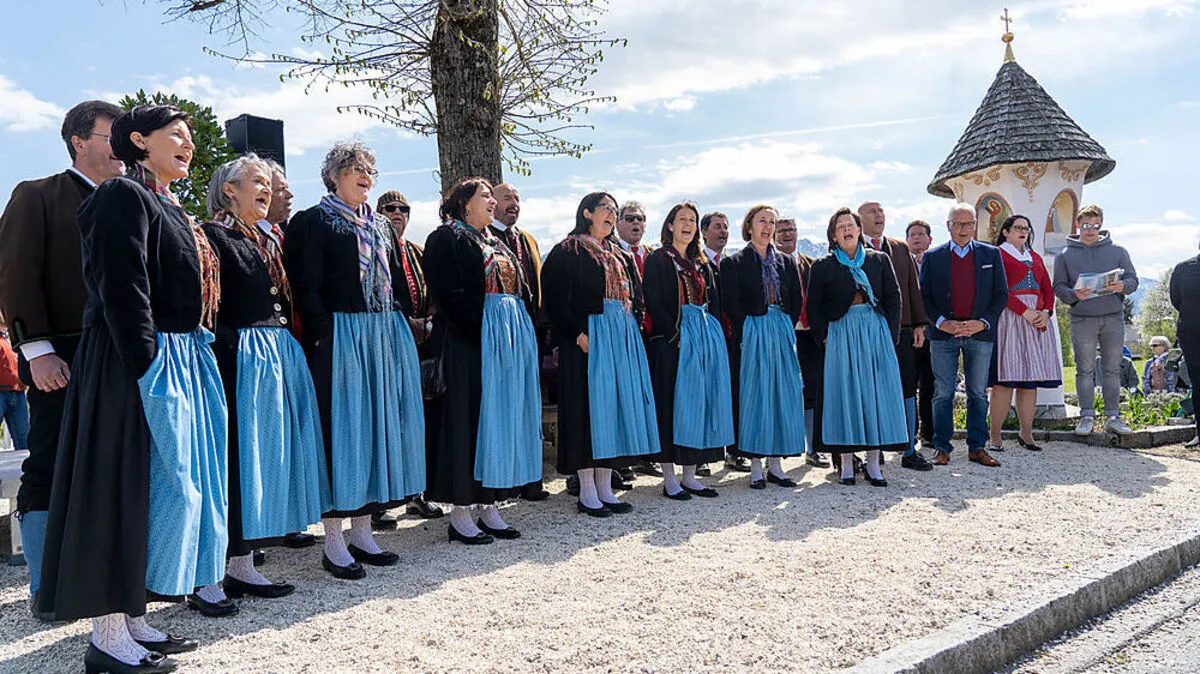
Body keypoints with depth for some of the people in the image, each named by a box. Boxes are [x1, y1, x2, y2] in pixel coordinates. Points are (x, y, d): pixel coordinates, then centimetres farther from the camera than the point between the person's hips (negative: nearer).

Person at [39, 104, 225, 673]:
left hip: (181, 360, 10)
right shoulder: (123, 195, -9)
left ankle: (129, 618, 22)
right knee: (130, 486, -5)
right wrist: (147, 368, -23)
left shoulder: (166, 204, 19)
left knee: (164, 487, 12)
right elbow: (122, 289, -19)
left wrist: (196, 353, 16)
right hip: (139, 364, -10)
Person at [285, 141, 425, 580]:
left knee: (376, 425, 9)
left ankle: (361, 533, 19)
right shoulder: (313, 221, -3)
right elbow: (307, 288, -10)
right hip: (340, 337, -7)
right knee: (341, 428, -4)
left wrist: (398, 327, 11)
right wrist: (323, 339, -18)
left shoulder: (381, 225, 18)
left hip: (384, 335, 7)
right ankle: (333, 545, 5)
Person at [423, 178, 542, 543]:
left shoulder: (497, 243, 23)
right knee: (470, 416, -6)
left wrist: (522, 332, 7)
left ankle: (490, 509, 15)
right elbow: (447, 293, -14)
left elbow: (520, 291, 22)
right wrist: (478, 331, -21)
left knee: (502, 415, 8)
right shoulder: (447, 238, -2)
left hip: (512, 335, 8)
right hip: (471, 337, -8)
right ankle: (460, 515, 2)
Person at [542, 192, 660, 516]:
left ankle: (605, 488, 13)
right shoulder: (568, 251, -1)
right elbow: (555, 298, -11)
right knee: (590, 404, -7)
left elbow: (636, 297, 22)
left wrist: (632, 326, 6)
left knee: (615, 404, 6)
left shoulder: (621, 255, 21)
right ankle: (587, 492, 0)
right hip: (589, 335, -7)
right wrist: (577, 333, -20)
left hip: (623, 337, 7)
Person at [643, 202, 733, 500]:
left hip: (705, 339, 6)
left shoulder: (702, 265, 19)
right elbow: (653, 302, -9)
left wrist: (712, 335, 2)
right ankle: (670, 479, -1)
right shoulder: (657, 260, 1)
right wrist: (676, 335, -17)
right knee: (672, 404, -7)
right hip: (670, 339, -6)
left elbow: (714, 303, 18)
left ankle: (690, 476, 12)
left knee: (699, 403, 5)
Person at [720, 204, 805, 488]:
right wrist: (749, 331, -11)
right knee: (754, 397, -4)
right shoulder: (734, 262, 1)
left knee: (783, 396, 4)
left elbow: (796, 300, 14)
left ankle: (775, 463, 12)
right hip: (753, 334, -4)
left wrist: (787, 326, 2)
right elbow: (730, 303, -6)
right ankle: (756, 466, 2)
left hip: (783, 333, 4)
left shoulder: (785, 261, 15)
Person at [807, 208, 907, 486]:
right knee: (845, 393, -2)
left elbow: (894, 298, 7)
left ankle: (873, 463, 5)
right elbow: (813, 306, 5)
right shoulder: (823, 266, 6)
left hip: (876, 330, 2)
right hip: (841, 333, -2)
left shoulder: (879, 260, 10)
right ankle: (846, 464, 3)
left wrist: (890, 334, -2)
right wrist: (824, 336, -4)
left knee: (877, 392, 0)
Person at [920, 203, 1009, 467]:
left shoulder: (991, 254, 8)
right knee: (943, 394, 2)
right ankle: (942, 448, 9)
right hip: (943, 334, -1)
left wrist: (983, 322, -7)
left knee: (978, 394, 6)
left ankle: (977, 448, 14)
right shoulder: (933, 257, 6)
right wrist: (941, 322, -10)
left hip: (980, 334, 1)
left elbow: (1002, 294, 6)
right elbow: (924, 296, 4)